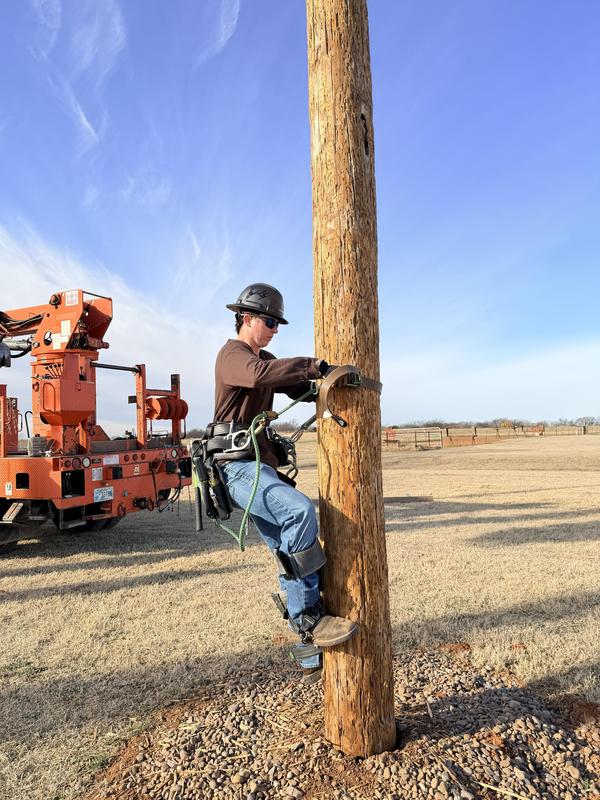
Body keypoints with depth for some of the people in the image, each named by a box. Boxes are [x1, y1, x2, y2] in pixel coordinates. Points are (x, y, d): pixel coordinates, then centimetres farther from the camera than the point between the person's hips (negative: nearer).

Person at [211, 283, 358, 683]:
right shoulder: (232, 354, -7)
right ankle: (308, 618, -20)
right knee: (300, 510, -32)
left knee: (290, 552, 6)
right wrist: (313, 364, -26)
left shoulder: (265, 358, 22)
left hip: (264, 465, 9)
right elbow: (259, 375, -31)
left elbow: (301, 389, 17)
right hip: (239, 467, -9)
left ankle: (312, 661, 15)